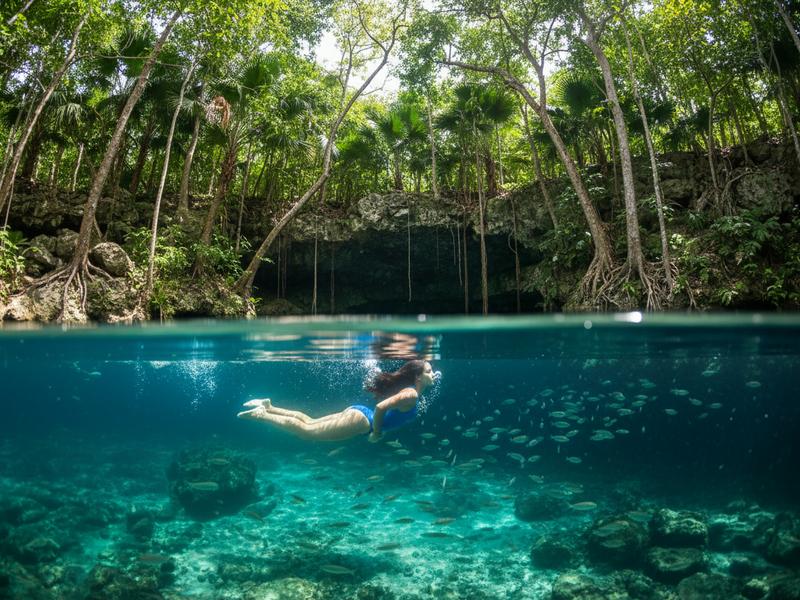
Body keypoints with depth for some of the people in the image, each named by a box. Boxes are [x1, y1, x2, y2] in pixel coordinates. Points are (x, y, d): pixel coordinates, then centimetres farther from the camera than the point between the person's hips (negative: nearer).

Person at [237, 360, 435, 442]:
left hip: (357, 412, 9)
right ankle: (261, 415, -3)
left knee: (309, 422, 16)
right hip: (359, 420, -9)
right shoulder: (411, 395, -19)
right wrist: (377, 432, -16)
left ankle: (268, 407, 16)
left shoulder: (409, 389, 11)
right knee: (307, 431, -4)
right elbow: (380, 407, -30)